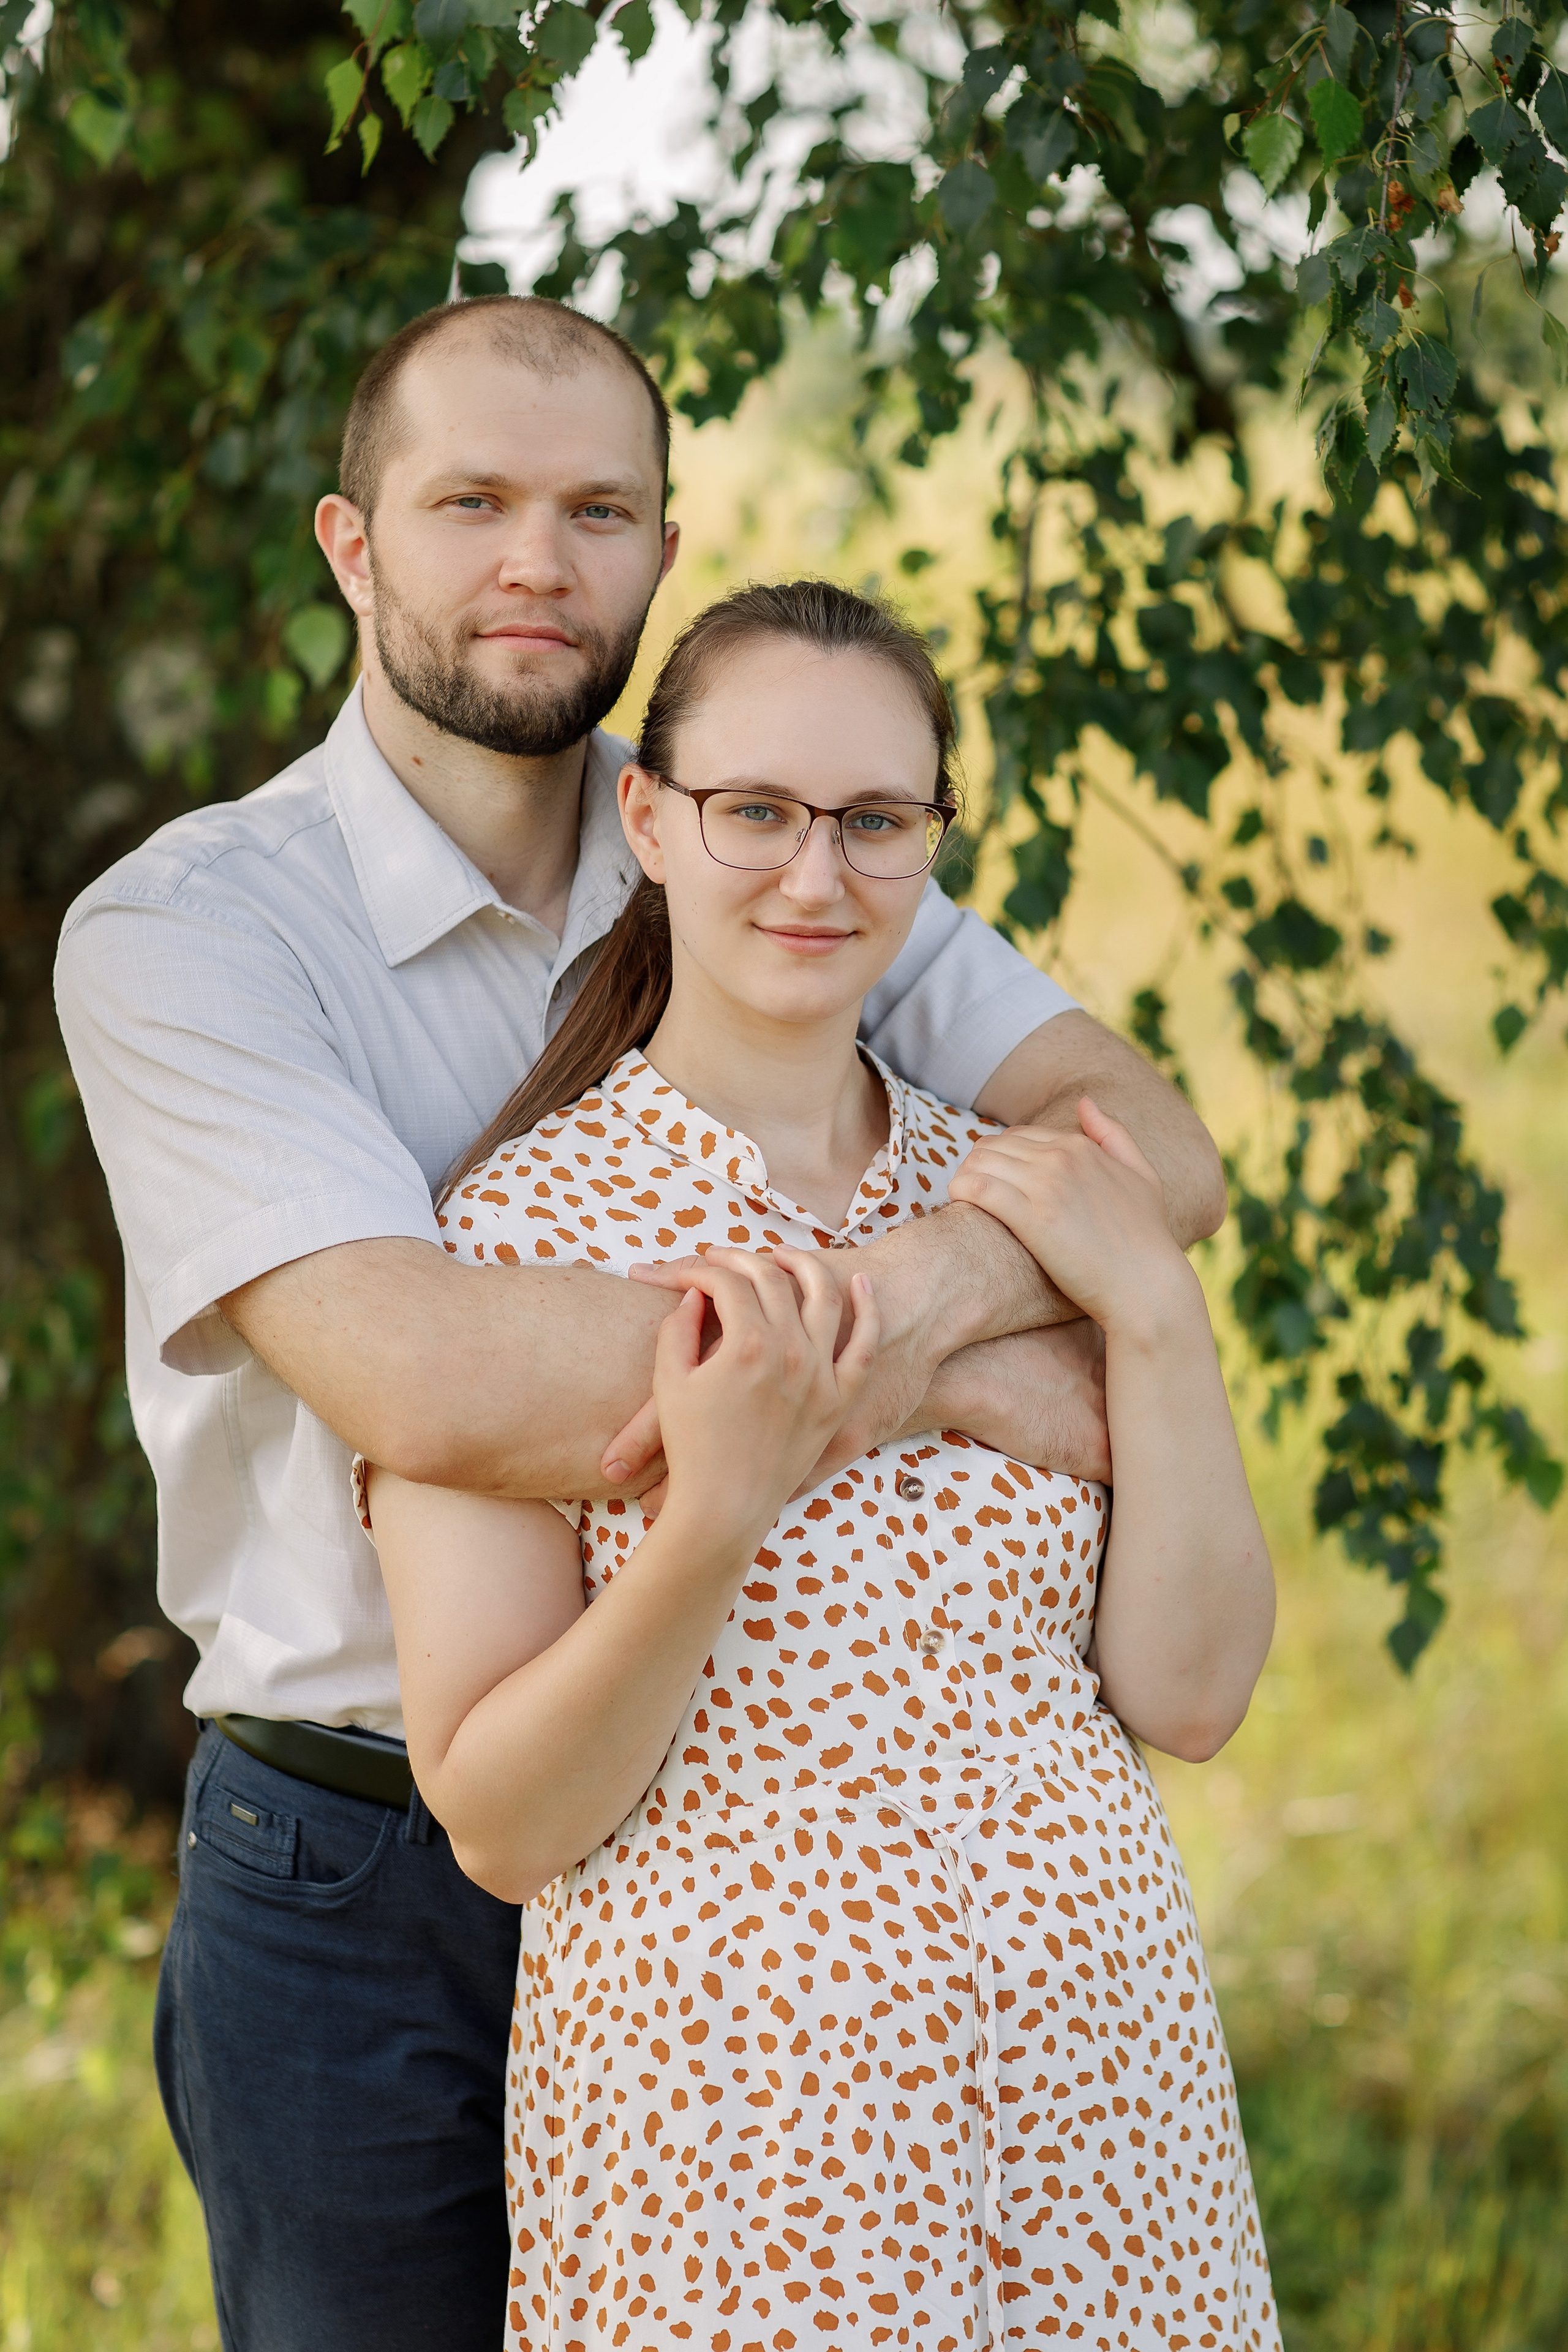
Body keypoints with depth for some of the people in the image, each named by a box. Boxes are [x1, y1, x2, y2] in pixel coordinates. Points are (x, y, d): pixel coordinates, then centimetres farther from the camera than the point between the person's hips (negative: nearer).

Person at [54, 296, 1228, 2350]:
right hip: (365, 1905, -3)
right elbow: (423, 1376, -25)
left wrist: (915, 1295, -30)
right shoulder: (180, 932, -11)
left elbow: (1154, 1146, -8)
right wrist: (969, 1382, -23)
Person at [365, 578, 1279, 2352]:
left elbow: (1189, 1694, -1)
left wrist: (1154, 1314, -10)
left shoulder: (1016, 1203, 5)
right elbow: (500, 1827, -11)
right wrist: (714, 1514, -24)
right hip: (725, 2104, -4)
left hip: (1098, 2087, 5)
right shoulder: (517, 1228, -9)